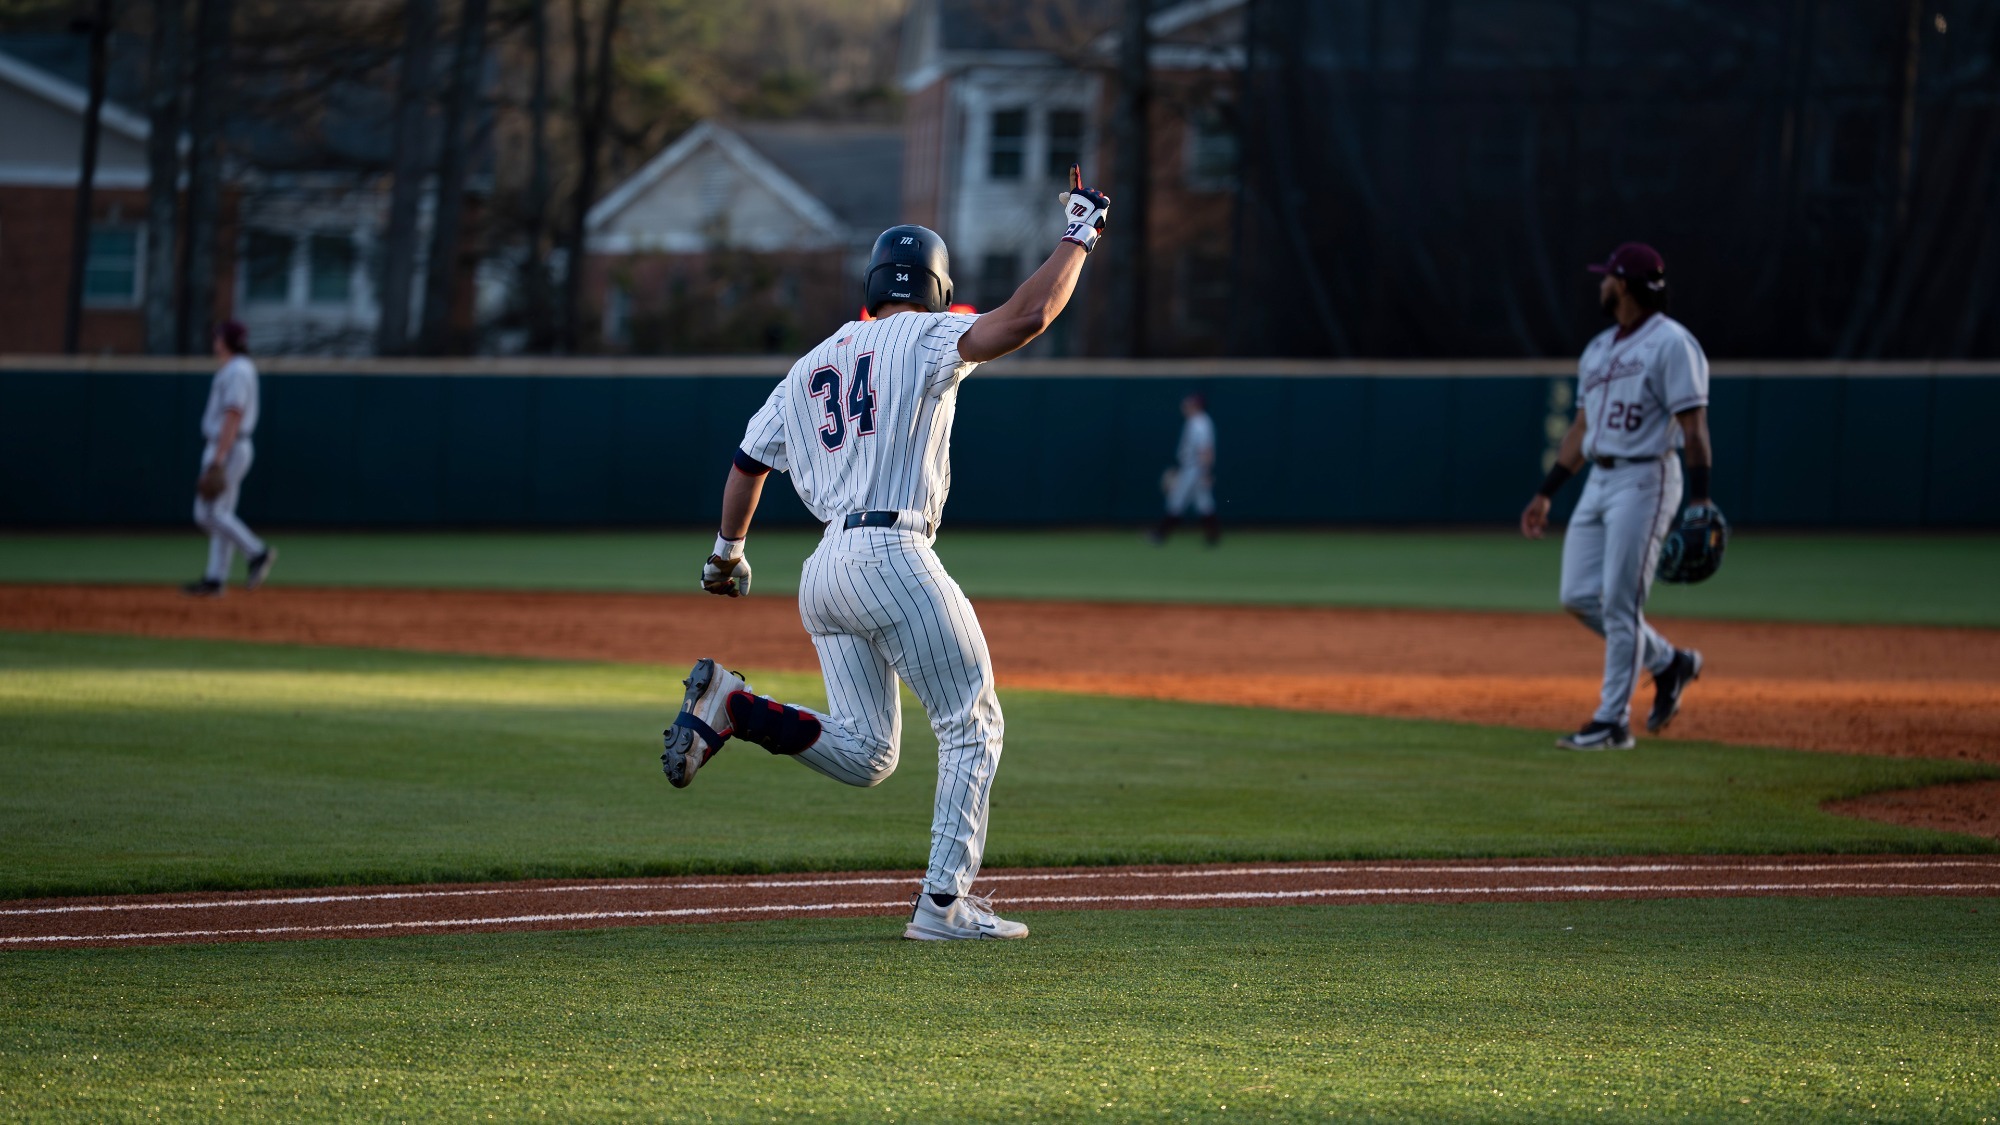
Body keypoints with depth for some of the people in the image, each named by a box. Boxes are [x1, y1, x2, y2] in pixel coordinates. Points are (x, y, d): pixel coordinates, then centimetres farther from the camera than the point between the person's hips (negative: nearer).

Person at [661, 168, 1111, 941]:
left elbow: (748, 463, 24)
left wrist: (727, 555, 38)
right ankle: (945, 903, -4)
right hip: (893, 556, -7)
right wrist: (1078, 237, 0)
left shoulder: (808, 368, 19)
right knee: (972, 726, 3)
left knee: (862, 755, 11)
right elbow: (1027, 317, -13)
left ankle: (731, 705, -10)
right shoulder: (924, 338, 0)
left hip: (825, 572, 7)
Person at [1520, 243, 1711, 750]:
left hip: (1644, 481, -9)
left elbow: (1694, 426, -15)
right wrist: (1546, 493, 19)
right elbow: (1581, 428, 22)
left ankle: (1613, 722, -6)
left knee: (1619, 602, -10)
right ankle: (1668, 664, 22)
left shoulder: (1671, 343, -9)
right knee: (1579, 596, 5)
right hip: (1599, 481, 9)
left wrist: (1700, 500, -22)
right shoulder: (1599, 349, 18)